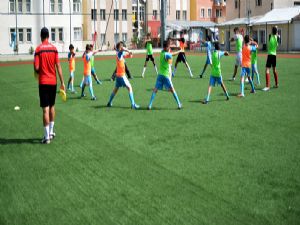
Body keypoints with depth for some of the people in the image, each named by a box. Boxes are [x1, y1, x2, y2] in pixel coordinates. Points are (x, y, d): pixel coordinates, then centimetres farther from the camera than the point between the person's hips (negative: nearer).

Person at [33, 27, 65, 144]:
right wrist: (62, 82, 2)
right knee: (52, 106, 18)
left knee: (45, 109, -3)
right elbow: (58, 66, -2)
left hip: (43, 82, -3)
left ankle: (47, 136, -3)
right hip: (53, 81, 3)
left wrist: (37, 72, 12)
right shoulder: (54, 48, 0)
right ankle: (51, 132, 27)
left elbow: (36, 68, -12)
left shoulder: (38, 49, -8)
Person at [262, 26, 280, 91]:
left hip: (270, 54, -6)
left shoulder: (270, 36, -11)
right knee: (274, 70, 20)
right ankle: (276, 84, 31)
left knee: (267, 70, -10)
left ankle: (267, 86, -19)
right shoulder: (277, 37, -2)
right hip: (274, 55, 6)